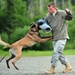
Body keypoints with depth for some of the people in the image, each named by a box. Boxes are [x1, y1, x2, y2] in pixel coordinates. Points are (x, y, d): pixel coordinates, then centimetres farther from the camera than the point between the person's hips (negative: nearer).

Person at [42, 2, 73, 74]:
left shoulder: (61, 13, -8)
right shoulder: (47, 16, 3)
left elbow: (69, 18, -1)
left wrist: (68, 12, -21)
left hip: (62, 37, -6)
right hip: (54, 38, 6)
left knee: (56, 51, -12)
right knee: (59, 53, 10)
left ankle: (52, 68, -5)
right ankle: (68, 66, 23)